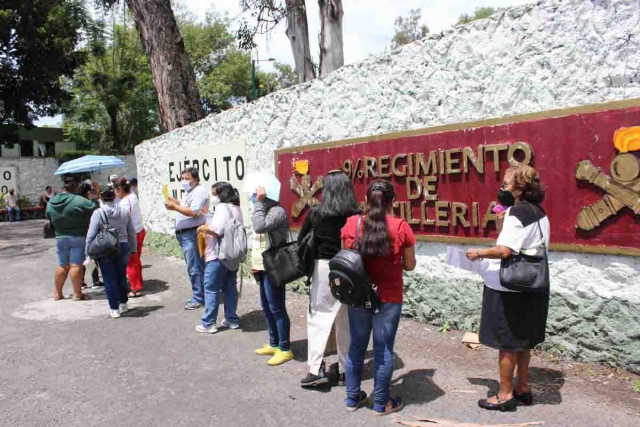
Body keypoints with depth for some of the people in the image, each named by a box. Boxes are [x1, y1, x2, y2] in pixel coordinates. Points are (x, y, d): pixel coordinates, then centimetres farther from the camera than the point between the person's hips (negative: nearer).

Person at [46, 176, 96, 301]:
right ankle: (77, 294, 6)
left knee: (62, 266, 17)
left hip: (60, 238, 5)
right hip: (79, 237, -5)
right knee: (76, 265, 0)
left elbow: (49, 218, 11)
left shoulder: (51, 203, 3)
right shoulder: (80, 201, -16)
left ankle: (57, 293, 26)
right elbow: (95, 209, -13)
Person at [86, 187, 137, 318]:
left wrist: (88, 253, -5)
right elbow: (132, 233, 5)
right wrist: (133, 249, 14)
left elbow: (91, 235, -12)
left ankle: (114, 309, 7)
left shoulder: (98, 213, -10)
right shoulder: (124, 212, 1)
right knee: (121, 276, 17)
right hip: (123, 248, 3)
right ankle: (123, 304, 31)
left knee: (109, 279, 4)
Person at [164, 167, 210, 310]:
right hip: (184, 234, 10)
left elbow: (194, 212, -22)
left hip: (192, 234, -10)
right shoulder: (189, 192, 19)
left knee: (195, 268, -6)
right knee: (195, 266, 14)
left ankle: (198, 298, 2)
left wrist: (174, 207, -17)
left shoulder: (199, 191, -13)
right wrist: (175, 202, 8)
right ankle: (199, 295, 22)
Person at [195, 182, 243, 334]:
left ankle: (208, 323, 5)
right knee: (230, 288, 13)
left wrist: (203, 228, -10)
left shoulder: (222, 207, -15)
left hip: (218, 255, -9)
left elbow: (217, 230, -26)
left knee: (211, 289, 0)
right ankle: (232, 320, 19)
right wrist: (209, 227, 14)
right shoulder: (236, 208, 13)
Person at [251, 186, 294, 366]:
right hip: (264, 267, 10)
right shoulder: (265, 210, 14)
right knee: (266, 307, 16)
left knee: (276, 308, -3)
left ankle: (285, 349, 7)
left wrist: (259, 202, -21)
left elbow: (259, 226, -31)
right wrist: (256, 264, 15)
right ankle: (274, 344, 28)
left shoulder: (277, 211, -16)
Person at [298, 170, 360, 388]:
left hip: (324, 268, -1)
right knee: (347, 320, 12)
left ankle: (316, 368, 1)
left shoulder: (316, 214, -6)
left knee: (318, 316, 8)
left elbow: (301, 241, 4)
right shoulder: (357, 215, -7)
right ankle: (346, 370, 22)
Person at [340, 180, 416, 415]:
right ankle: (381, 402, 22)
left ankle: (352, 397, 28)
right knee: (383, 349, 8)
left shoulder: (351, 224, -4)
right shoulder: (401, 227, -11)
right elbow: (409, 265, -1)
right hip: (388, 298, -3)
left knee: (357, 345, 15)